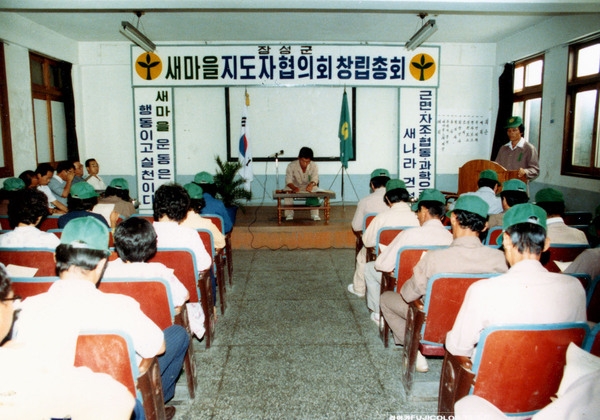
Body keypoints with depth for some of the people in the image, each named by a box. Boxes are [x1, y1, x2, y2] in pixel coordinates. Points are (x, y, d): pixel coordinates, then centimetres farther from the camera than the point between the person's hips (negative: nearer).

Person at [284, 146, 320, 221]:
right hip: (294, 187, 0)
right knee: (287, 190, -33)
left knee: (315, 190, -32)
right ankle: (289, 214, -22)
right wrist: (294, 188, -50)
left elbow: (315, 179, -30)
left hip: (308, 187, 1)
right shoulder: (291, 166, -20)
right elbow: (288, 181, -27)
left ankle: (315, 214, -24)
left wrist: (311, 185, -55)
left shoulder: (314, 166, -15)